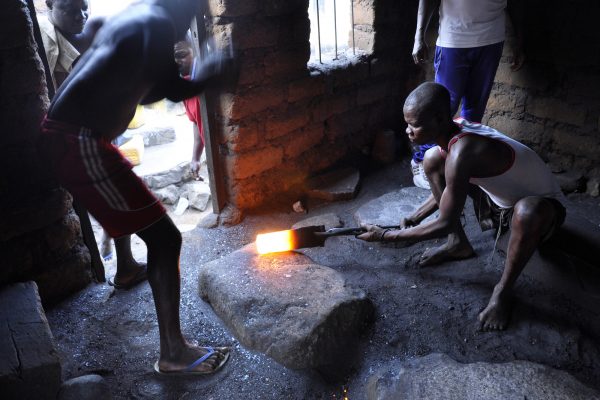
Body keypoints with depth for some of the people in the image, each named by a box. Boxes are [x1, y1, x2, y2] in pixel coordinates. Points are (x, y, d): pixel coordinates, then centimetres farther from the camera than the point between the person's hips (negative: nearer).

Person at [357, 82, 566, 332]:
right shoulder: (455, 129, -11)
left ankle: (503, 291, -17)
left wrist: (386, 236, -20)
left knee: (528, 210, -44)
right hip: (502, 199, 8)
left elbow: (445, 224, -29)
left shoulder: (461, 152, -37)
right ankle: (458, 244, 6)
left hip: (542, 207, -8)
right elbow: (452, 188, 7)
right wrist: (417, 216, 0)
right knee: (432, 159, -4)